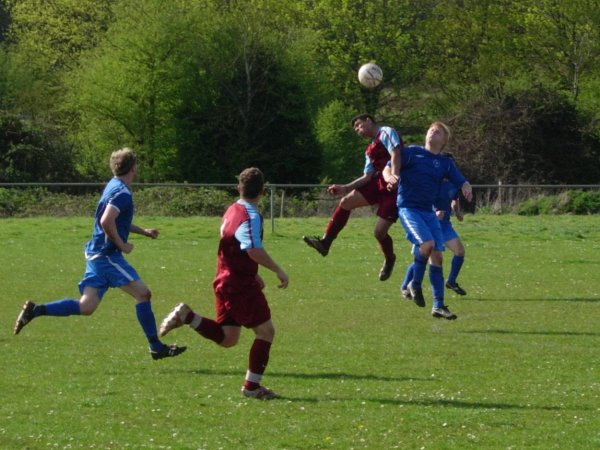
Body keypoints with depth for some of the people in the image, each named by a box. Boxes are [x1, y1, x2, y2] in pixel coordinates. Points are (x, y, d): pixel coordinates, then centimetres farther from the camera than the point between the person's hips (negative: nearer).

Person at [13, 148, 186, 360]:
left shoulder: (113, 187, 17)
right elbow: (106, 222, -27)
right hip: (107, 255, -9)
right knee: (142, 293, -6)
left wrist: (143, 231, 30)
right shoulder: (122, 193, -14)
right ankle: (156, 347, -3)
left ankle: (36, 310, -1)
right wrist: (122, 245, -16)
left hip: (96, 254, 9)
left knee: (86, 307, 4)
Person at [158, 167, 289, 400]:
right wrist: (278, 270, -24)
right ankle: (252, 385, 4)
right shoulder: (250, 216, -17)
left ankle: (187, 316, 0)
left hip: (225, 282, 9)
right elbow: (254, 250, -33)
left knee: (227, 338, 14)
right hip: (241, 285, -9)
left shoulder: (232, 211, 12)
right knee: (266, 331, 2)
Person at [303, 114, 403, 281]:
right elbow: (367, 177, 17)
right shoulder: (370, 150, 21)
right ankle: (325, 243, 0)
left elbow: (395, 155, -19)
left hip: (393, 187, -8)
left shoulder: (386, 133, -4)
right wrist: (345, 188, 7)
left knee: (379, 231, -9)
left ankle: (389, 260, 21)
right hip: (378, 184, 8)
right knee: (345, 202, -2)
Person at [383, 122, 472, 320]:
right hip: (408, 207, -5)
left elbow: (462, 182, 7)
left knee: (437, 256, -1)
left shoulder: (445, 163, 12)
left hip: (428, 211, 5)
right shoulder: (412, 152, 2)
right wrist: (390, 177, -25)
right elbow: (387, 169, -1)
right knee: (427, 243, -26)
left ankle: (438, 306, 5)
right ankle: (415, 284, -3)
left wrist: (467, 188, -17)